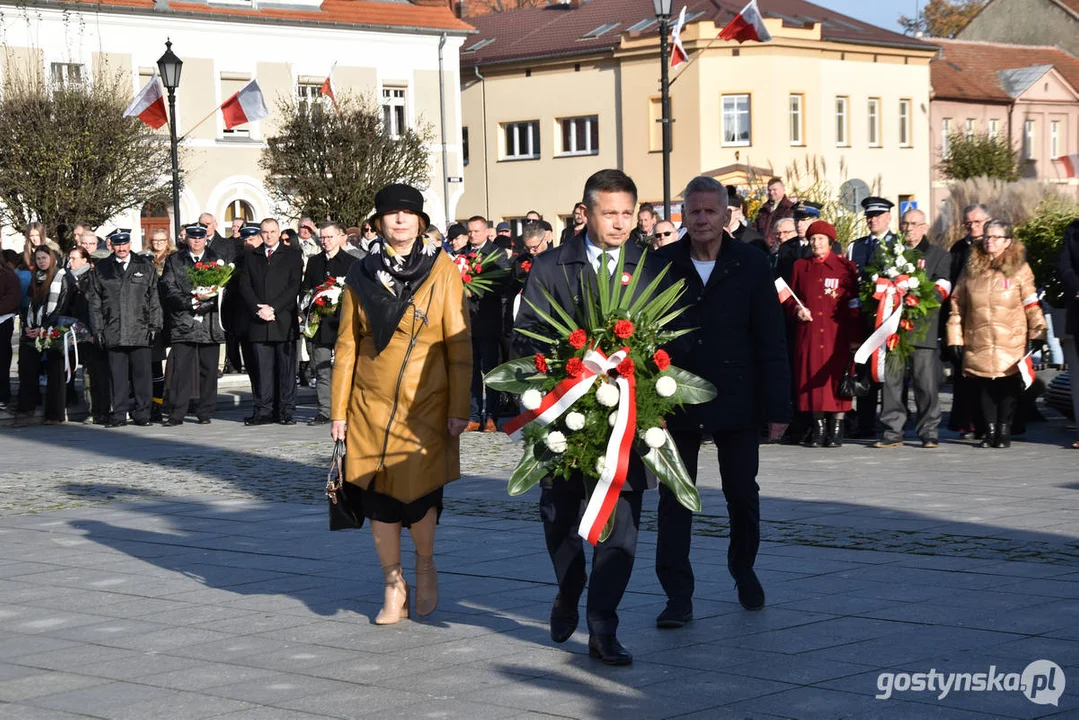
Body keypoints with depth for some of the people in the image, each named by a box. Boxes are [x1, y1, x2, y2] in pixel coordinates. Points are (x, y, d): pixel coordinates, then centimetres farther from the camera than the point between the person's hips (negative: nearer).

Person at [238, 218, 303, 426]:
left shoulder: (292, 256, 7)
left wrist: (272, 308, -12)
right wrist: (258, 309, -8)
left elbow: (294, 286, -3)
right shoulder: (250, 256, 15)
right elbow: (244, 286, 7)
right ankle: (264, 411, 4)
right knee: (263, 368, 2)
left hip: (284, 321, -2)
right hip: (259, 322, 2)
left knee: (286, 367, -1)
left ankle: (286, 411, 3)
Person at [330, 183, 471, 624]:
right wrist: (338, 410, 5)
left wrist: (459, 409, -7)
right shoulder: (362, 275, 7)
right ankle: (393, 586, 19)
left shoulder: (442, 270, 1)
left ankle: (425, 565, 20)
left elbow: (459, 344, -1)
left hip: (426, 405, -2)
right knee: (379, 497, 3)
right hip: (371, 406, 2)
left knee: (418, 494, -10)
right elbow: (347, 345, 9)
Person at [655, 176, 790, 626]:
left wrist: (777, 406, -5)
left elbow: (771, 341, -1)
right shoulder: (662, 265, 0)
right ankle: (678, 597, 3)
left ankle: (744, 571, 37)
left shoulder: (751, 265, -2)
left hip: (736, 400, 0)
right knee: (674, 499, -2)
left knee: (743, 495, 12)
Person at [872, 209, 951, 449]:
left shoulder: (938, 255, 13)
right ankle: (892, 432, 3)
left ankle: (929, 432, 2)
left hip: (923, 327, -2)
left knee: (926, 382, -5)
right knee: (891, 379, -2)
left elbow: (942, 286, 1)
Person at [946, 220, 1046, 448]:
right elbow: (957, 304, 11)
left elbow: (1031, 304, 2)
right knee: (984, 386, 1)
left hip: (1011, 343, -2)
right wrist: (954, 336, 8)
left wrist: (1038, 329, -7)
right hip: (978, 343, 2)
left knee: (1008, 385, -3)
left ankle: (1004, 430, 9)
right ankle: (990, 429, 13)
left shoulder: (1019, 269, 4)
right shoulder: (971, 269, 10)